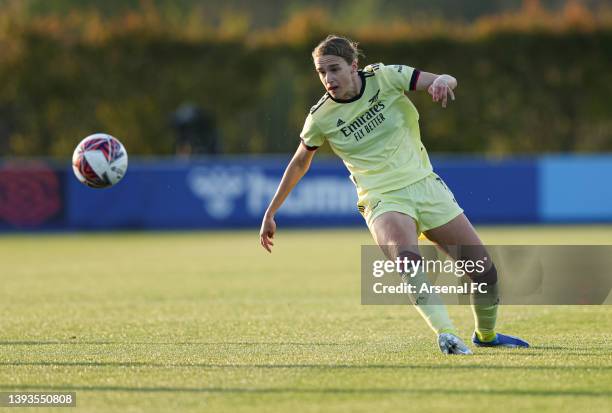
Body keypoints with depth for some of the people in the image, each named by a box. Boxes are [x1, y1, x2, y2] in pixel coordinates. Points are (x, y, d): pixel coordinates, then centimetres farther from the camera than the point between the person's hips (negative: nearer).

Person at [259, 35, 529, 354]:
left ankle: (486, 334, 29)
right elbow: (300, 162, 14)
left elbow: (448, 81, -6)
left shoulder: (385, 77, -4)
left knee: (484, 270, 2)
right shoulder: (321, 118, -3)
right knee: (407, 258, -37)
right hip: (383, 200, -2)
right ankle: (446, 335, -44)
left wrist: (441, 82, -31)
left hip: (425, 184, 2)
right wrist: (271, 212, 16)